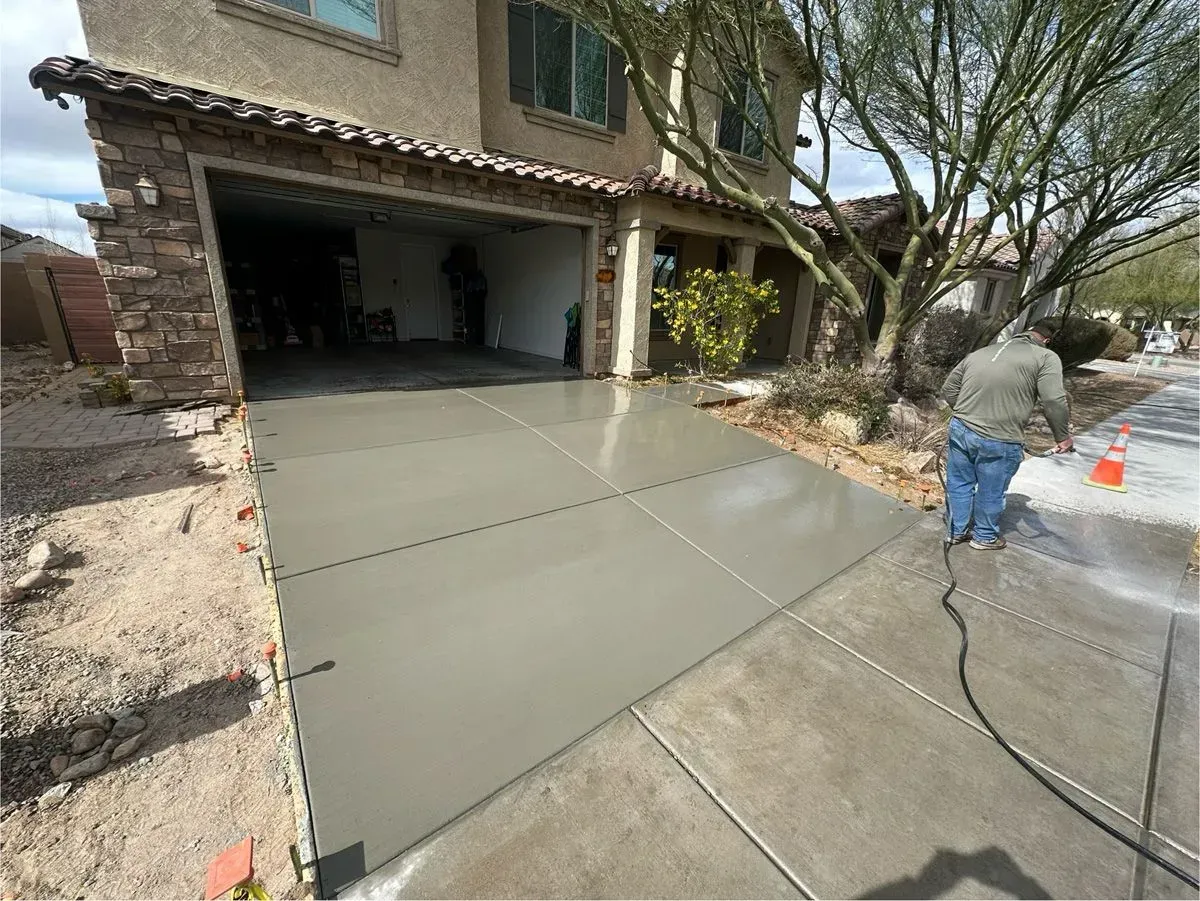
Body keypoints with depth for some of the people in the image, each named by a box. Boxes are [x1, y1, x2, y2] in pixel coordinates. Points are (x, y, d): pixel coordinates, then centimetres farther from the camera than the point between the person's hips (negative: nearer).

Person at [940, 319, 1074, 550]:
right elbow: (1054, 401, -11)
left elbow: (948, 389, 14)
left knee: (959, 485, 19)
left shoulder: (979, 353, 14)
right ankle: (985, 537, 34)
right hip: (999, 442, -4)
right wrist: (1063, 436, 0)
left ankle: (956, 531, 34)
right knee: (991, 493, 15)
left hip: (960, 429, 4)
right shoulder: (1046, 358, -1)